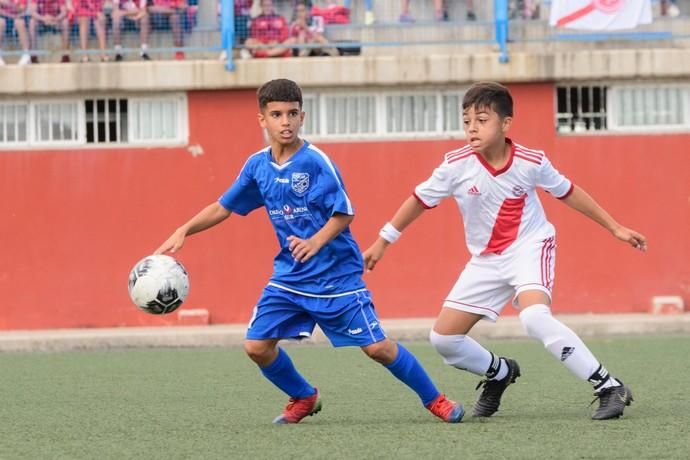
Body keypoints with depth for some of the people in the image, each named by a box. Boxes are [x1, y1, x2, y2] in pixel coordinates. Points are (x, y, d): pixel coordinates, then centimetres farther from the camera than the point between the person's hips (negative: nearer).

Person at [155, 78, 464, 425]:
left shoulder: (315, 162, -15)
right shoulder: (258, 166, 2)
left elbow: (344, 213, -15)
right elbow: (223, 208, 12)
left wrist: (316, 242, -31)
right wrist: (183, 232, 4)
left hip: (335, 275, -5)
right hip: (289, 276, 5)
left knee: (376, 346, -8)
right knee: (257, 345, -3)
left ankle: (434, 400, 10)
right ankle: (304, 398, 23)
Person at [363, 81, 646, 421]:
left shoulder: (531, 162, -15)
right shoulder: (457, 165, -15)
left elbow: (568, 192, 2)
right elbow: (420, 200, 1)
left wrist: (615, 228, 7)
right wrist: (382, 242, 6)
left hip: (530, 248, -4)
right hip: (486, 261, 4)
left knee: (534, 317, -33)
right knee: (443, 338, -1)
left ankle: (610, 389, -26)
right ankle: (499, 373, 30)